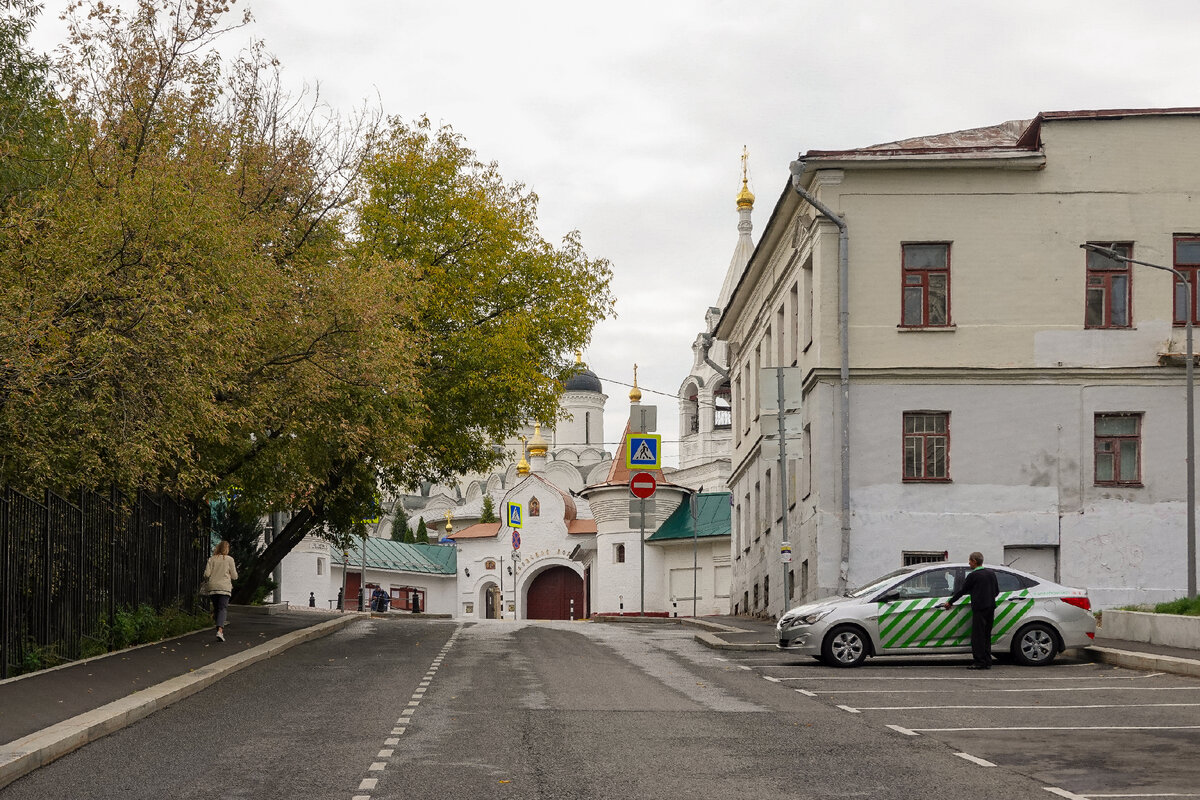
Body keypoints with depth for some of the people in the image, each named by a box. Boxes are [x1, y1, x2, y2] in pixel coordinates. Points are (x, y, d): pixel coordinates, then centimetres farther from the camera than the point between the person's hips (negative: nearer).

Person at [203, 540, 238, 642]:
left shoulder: (211, 559, 6)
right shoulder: (229, 559, 0)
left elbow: (206, 574, -1)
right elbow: (234, 576, 1)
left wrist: (206, 581, 19)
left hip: (213, 588, 3)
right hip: (224, 588, -3)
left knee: (216, 609, 14)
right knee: (223, 609, -8)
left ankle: (220, 630, 17)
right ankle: (220, 630, -27)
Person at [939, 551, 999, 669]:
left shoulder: (973, 575, -8)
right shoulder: (991, 573, 12)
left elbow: (962, 590, -2)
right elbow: (997, 591, 20)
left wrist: (950, 602, 9)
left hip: (979, 609, -7)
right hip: (990, 607, 7)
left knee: (978, 636, -5)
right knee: (986, 635, 11)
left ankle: (979, 662, -9)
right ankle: (987, 662, 10)